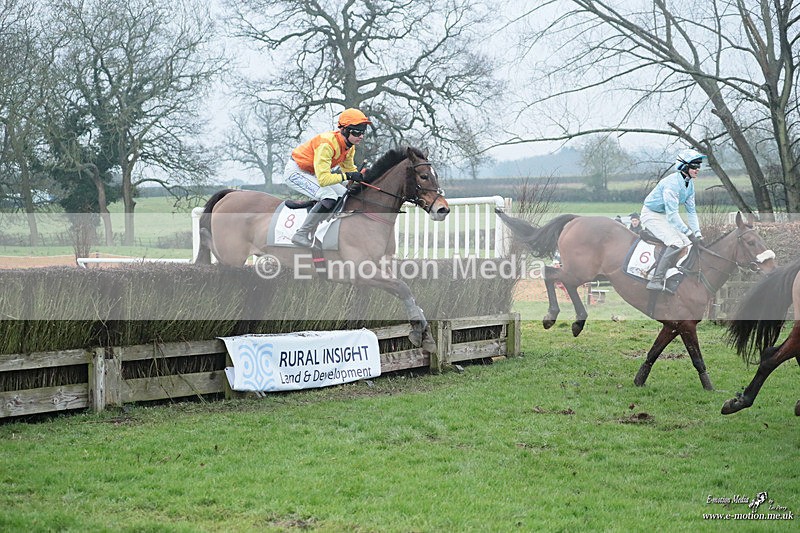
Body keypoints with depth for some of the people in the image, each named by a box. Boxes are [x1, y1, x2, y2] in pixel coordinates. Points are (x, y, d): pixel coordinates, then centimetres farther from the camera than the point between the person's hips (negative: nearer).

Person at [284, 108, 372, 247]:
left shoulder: (349, 146, -4)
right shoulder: (327, 144, -33)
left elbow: (350, 169, 12)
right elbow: (323, 179, -37)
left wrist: (363, 178, -6)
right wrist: (347, 176, -31)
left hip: (312, 173, 10)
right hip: (295, 172, -10)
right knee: (330, 197, -26)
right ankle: (301, 234, -17)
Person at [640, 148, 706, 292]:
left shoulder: (689, 184, 2)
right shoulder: (672, 183, -27)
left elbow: (691, 211, 6)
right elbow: (672, 214, -31)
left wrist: (698, 234, -5)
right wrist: (689, 233, -32)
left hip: (665, 216, 10)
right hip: (651, 214, -10)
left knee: (687, 243, 3)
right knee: (676, 243, -26)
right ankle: (656, 281, -30)